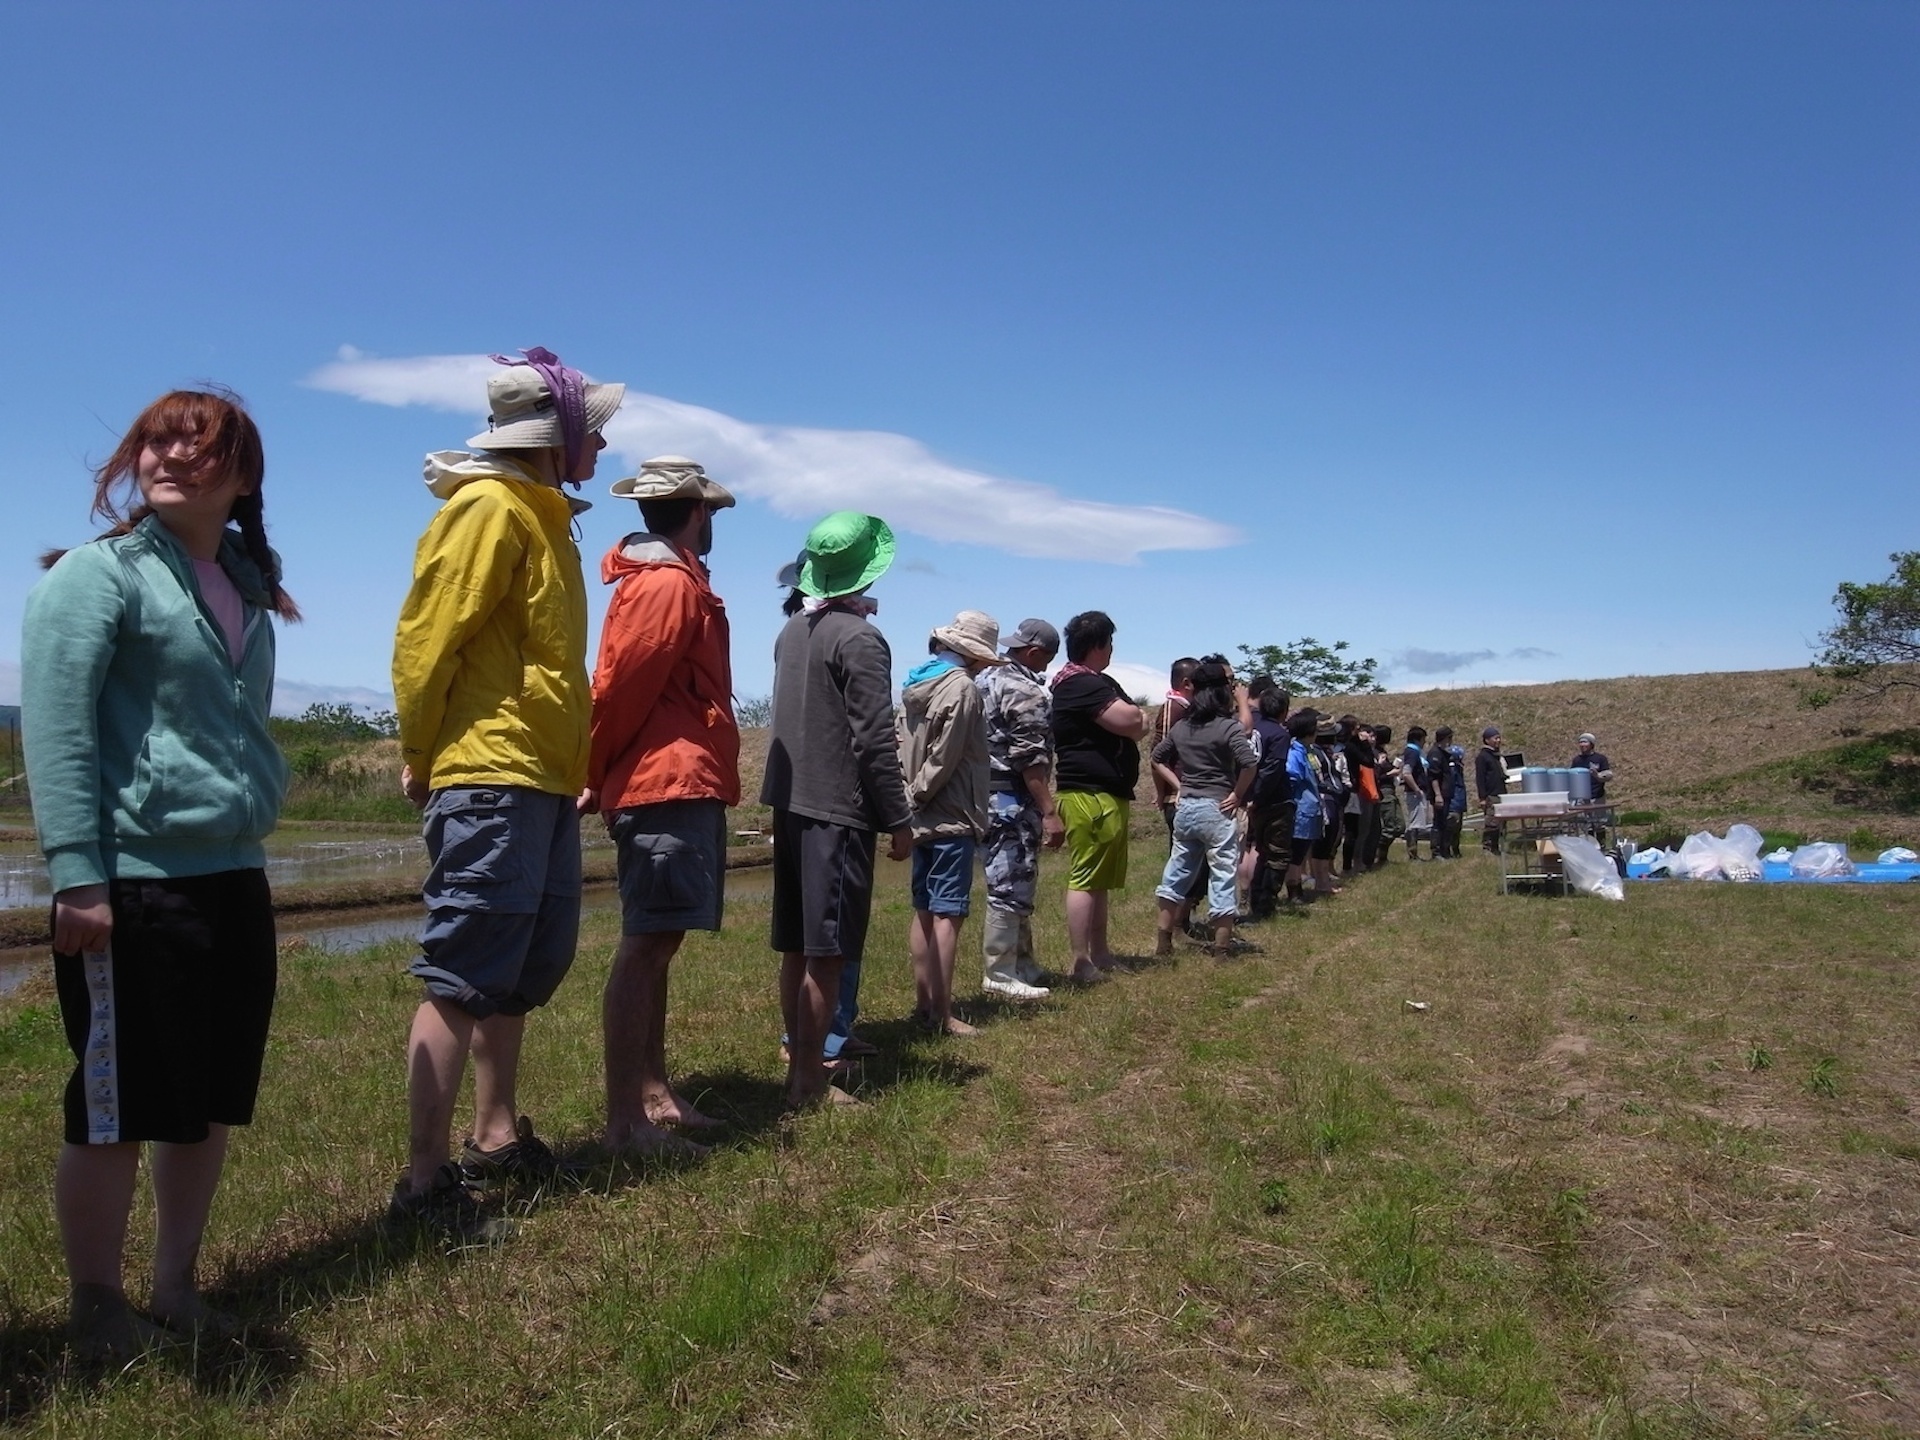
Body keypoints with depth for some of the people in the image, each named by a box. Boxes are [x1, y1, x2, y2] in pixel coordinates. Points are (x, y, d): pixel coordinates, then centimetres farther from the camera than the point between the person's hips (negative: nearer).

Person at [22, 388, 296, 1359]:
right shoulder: (97, 572, -6)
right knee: (118, 1110, 4)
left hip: (234, 881, 7)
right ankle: (98, 1309, 23)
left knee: (210, 1106, 14)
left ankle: (175, 1288, 29)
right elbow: (54, 727, -14)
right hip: (132, 886, -7)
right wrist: (76, 873, -20)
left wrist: (251, 829, 15)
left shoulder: (245, 588, 14)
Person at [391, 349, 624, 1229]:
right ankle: (425, 1181, 1)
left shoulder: (540, 517, 20)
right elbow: (425, 636, -15)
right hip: (490, 777, -10)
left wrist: (577, 766, 16)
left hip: (543, 780, 10)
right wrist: (420, 754, -9)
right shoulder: (489, 510, -10)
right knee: (463, 981, -6)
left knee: (526, 969, 16)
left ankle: (497, 1139, 29)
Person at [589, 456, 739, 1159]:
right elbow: (620, 685, -16)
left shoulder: (664, 579, 22)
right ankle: (625, 1121, -7)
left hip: (677, 790, 11)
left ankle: (654, 1094, 22)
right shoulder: (669, 582, -11)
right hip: (670, 785, -11)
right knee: (646, 944, -10)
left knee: (655, 943, 13)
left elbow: (621, 686, 19)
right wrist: (601, 777, -5)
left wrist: (601, 778, 13)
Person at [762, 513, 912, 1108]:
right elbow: (874, 741, -16)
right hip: (838, 809, -8)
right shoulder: (860, 639, -13)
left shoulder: (791, 632, 11)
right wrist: (899, 820, -11)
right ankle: (808, 1081, 0)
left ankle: (799, 1054, 25)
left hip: (790, 803, 8)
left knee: (796, 947, 14)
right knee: (826, 953, -4)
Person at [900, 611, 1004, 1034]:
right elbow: (943, 759, -17)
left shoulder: (915, 682, 12)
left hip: (922, 819, 8)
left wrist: (911, 796, 5)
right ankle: (942, 1015, -3)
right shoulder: (962, 688, -14)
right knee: (948, 914, -5)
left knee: (925, 911, 14)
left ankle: (923, 1004, 20)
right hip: (951, 818, -8)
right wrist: (919, 794, -6)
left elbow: (903, 745, 9)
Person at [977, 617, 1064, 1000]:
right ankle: (1001, 975, -1)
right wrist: (1050, 812, -20)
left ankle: (1022, 964, 24)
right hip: (1011, 800, -10)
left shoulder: (987, 679, 15)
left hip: (986, 796, 10)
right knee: (1010, 886, -5)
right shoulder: (1024, 690, -14)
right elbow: (1030, 757, -20)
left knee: (1013, 884, 16)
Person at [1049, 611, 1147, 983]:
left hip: (1105, 796, 11)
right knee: (1085, 879, -10)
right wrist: (1139, 715, 1)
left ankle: (1099, 954, 22)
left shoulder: (1097, 682, 20)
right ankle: (1081, 963, -9)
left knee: (1099, 880, 15)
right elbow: (1130, 721, -22)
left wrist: (1136, 718, -1)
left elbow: (1136, 725, 22)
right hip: (1091, 795, -11)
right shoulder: (1082, 684, -15)